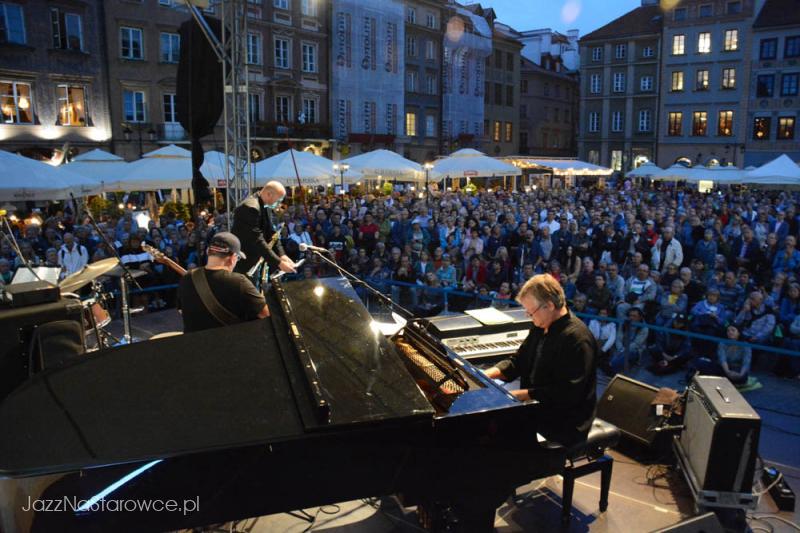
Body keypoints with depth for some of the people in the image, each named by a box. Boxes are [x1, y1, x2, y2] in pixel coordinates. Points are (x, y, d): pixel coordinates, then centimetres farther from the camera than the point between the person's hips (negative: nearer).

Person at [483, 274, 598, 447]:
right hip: (536, 408, 9)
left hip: (563, 424, -9)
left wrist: (521, 394, -24)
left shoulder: (577, 339, -23)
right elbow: (518, 361, 13)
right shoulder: (540, 327, 6)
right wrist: (489, 373, -4)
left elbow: (567, 394, -26)